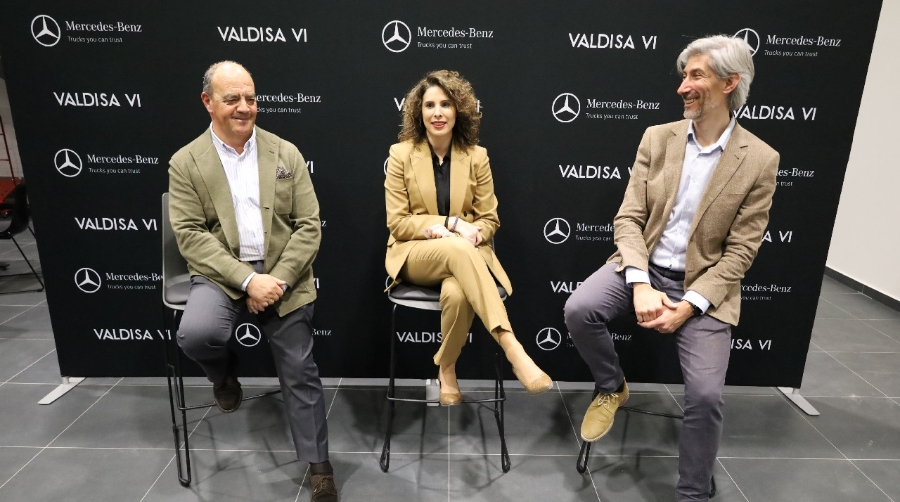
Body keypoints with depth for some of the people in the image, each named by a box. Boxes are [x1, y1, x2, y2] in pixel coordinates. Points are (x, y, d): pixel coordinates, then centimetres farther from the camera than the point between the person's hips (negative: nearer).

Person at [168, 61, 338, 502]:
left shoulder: (285, 153, 4)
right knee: (196, 333, -29)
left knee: (300, 373, -1)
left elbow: (308, 225, -1)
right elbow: (190, 234, -7)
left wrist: (277, 279, -14)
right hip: (221, 273, 0)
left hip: (282, 274, 1)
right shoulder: (185, 162, 1)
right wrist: (247, 279, -19)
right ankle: (224, 376, 9)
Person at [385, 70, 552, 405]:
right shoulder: (401, 154, -1)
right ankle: (512, 348, -39)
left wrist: (471, 234, -18)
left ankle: (446, 368, -8)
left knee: (456, 293, -36)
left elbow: (489, 219, 6)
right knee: (456, 247, -37)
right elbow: (397, 223, -5)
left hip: (464, 253, 1)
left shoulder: (476, 156, 4)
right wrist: (453, 224, -17)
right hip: (415, 254, -1)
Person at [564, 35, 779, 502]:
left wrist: (688, 306, -19)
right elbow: (628, 218, -3)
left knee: (705, 394, -16)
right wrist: (641, 286, -18)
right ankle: (611, 387, 8)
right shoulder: (657, 138, 1)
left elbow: (739, 252, -7)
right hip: (643, 268, 3)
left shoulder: (759, 160, -6)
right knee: (578, 309, -24)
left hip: (703, 282, -2)